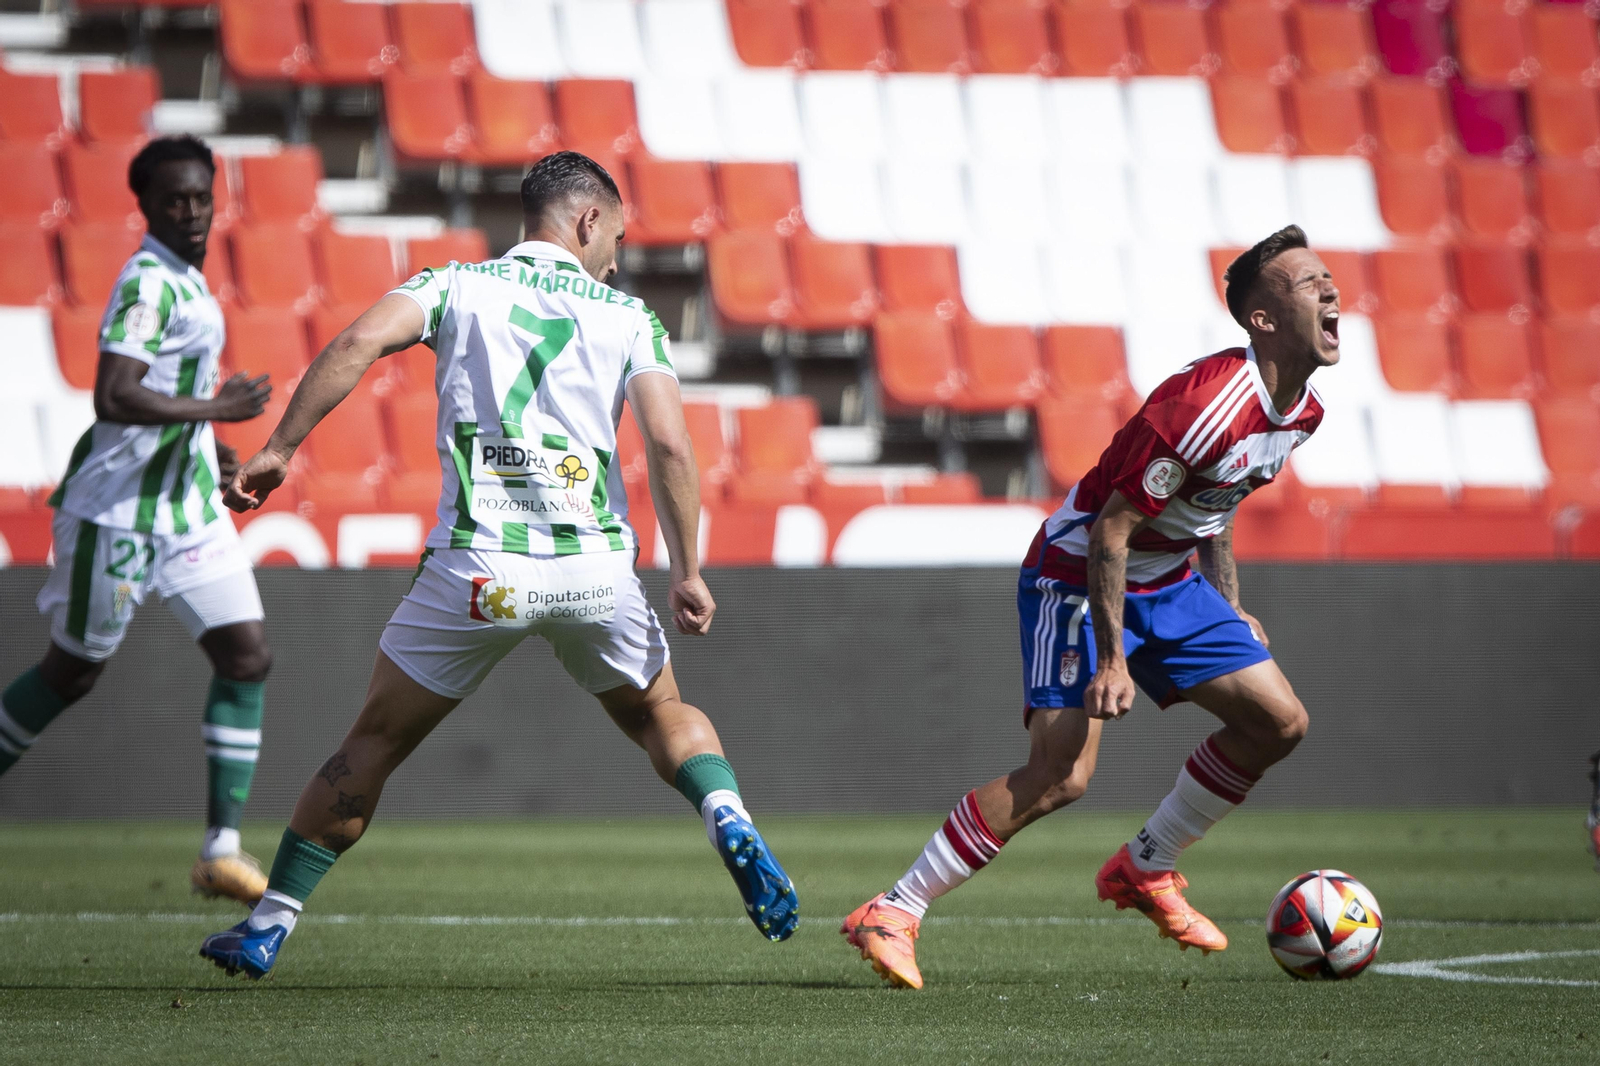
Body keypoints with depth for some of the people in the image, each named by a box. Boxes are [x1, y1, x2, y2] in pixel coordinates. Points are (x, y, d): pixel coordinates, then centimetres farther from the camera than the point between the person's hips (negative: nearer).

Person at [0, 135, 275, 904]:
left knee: (246, 657, -2)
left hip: (189, 508, 9)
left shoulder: (184, 281, 12)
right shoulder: (148, 284, -19)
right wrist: (215, 409, -24)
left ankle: (221, 848, -3)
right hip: (119, 514, -9)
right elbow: (113, 399, -30)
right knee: (74, 670, 5)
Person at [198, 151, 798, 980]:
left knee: (376, 741, 14)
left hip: (478, 566, -1)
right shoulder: (629, 317, 10)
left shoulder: (458, 285, 10)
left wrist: (279, 448, -5)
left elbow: (362, 341, -8)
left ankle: (269, 922, 13)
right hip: (596, 564, 1)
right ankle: (730, 823, 0)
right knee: (662, 716, 26)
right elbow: (668, 445, -3)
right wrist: (687, 572, 2)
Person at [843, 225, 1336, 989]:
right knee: (1060, 775, -19)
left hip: (1166, 582, 9)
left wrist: (1232, 616, 18)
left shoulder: (1302, 410, 1)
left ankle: (1145, 869, 18)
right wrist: (1111, 658, -25)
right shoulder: (1206, 403, -28)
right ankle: (893, 914, -10)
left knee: (1279, 723, 2)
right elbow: (1111, 531, -26)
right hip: (1078, 578, -9)